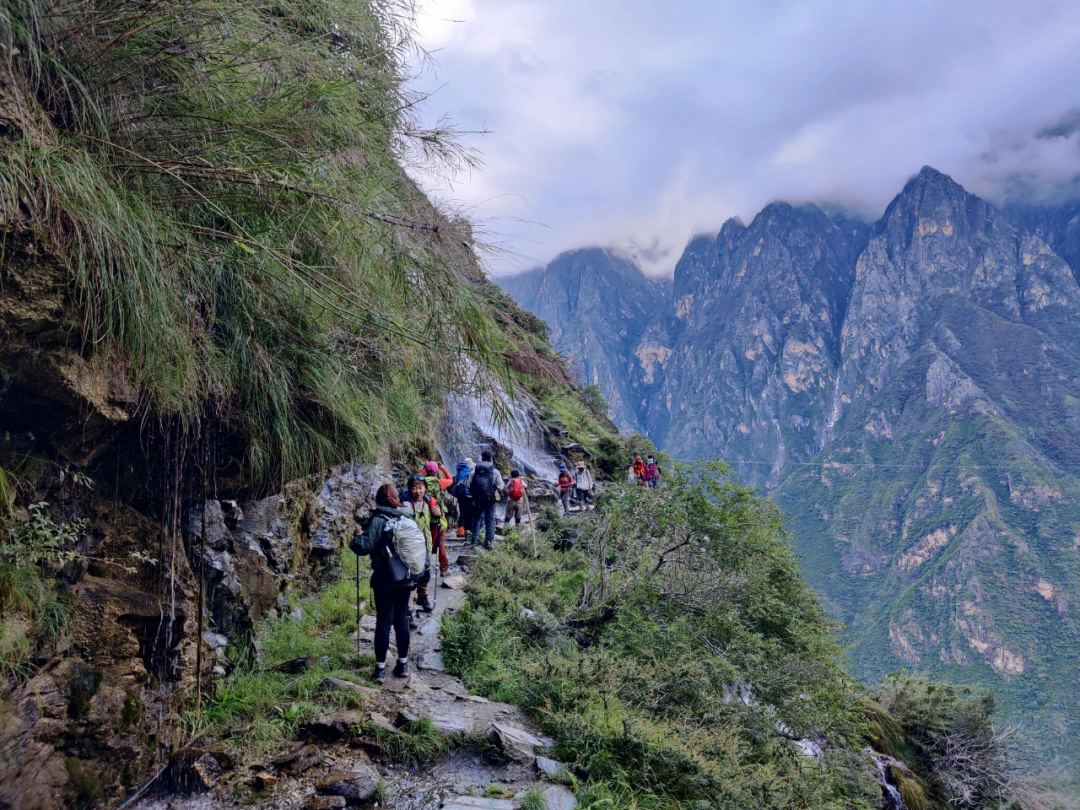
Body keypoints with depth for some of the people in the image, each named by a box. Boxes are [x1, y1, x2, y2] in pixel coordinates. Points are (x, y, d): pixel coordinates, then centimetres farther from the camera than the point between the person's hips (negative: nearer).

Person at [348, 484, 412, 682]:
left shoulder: (378, 520, -12)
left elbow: (365, 547, -20)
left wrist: (357, 536, -1)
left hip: (385, 580, -4)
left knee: (383, 622, 3)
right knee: (401, 621, 14)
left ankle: (380, 668, 8)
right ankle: (403, 664, 21)